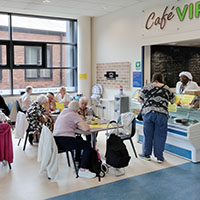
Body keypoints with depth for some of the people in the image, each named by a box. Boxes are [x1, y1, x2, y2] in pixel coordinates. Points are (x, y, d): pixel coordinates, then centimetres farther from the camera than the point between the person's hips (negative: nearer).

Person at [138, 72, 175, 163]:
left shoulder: (146, 87, 6)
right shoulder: (166, 88, 8)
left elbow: (140, 100, 9)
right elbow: (172, 100, 16)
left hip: (147, 112, 1)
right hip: (161, 114, 0)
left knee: (148, 134, 12)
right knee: (160, 135, 7)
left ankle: (146, 154, 23)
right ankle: (159, 157, 14)